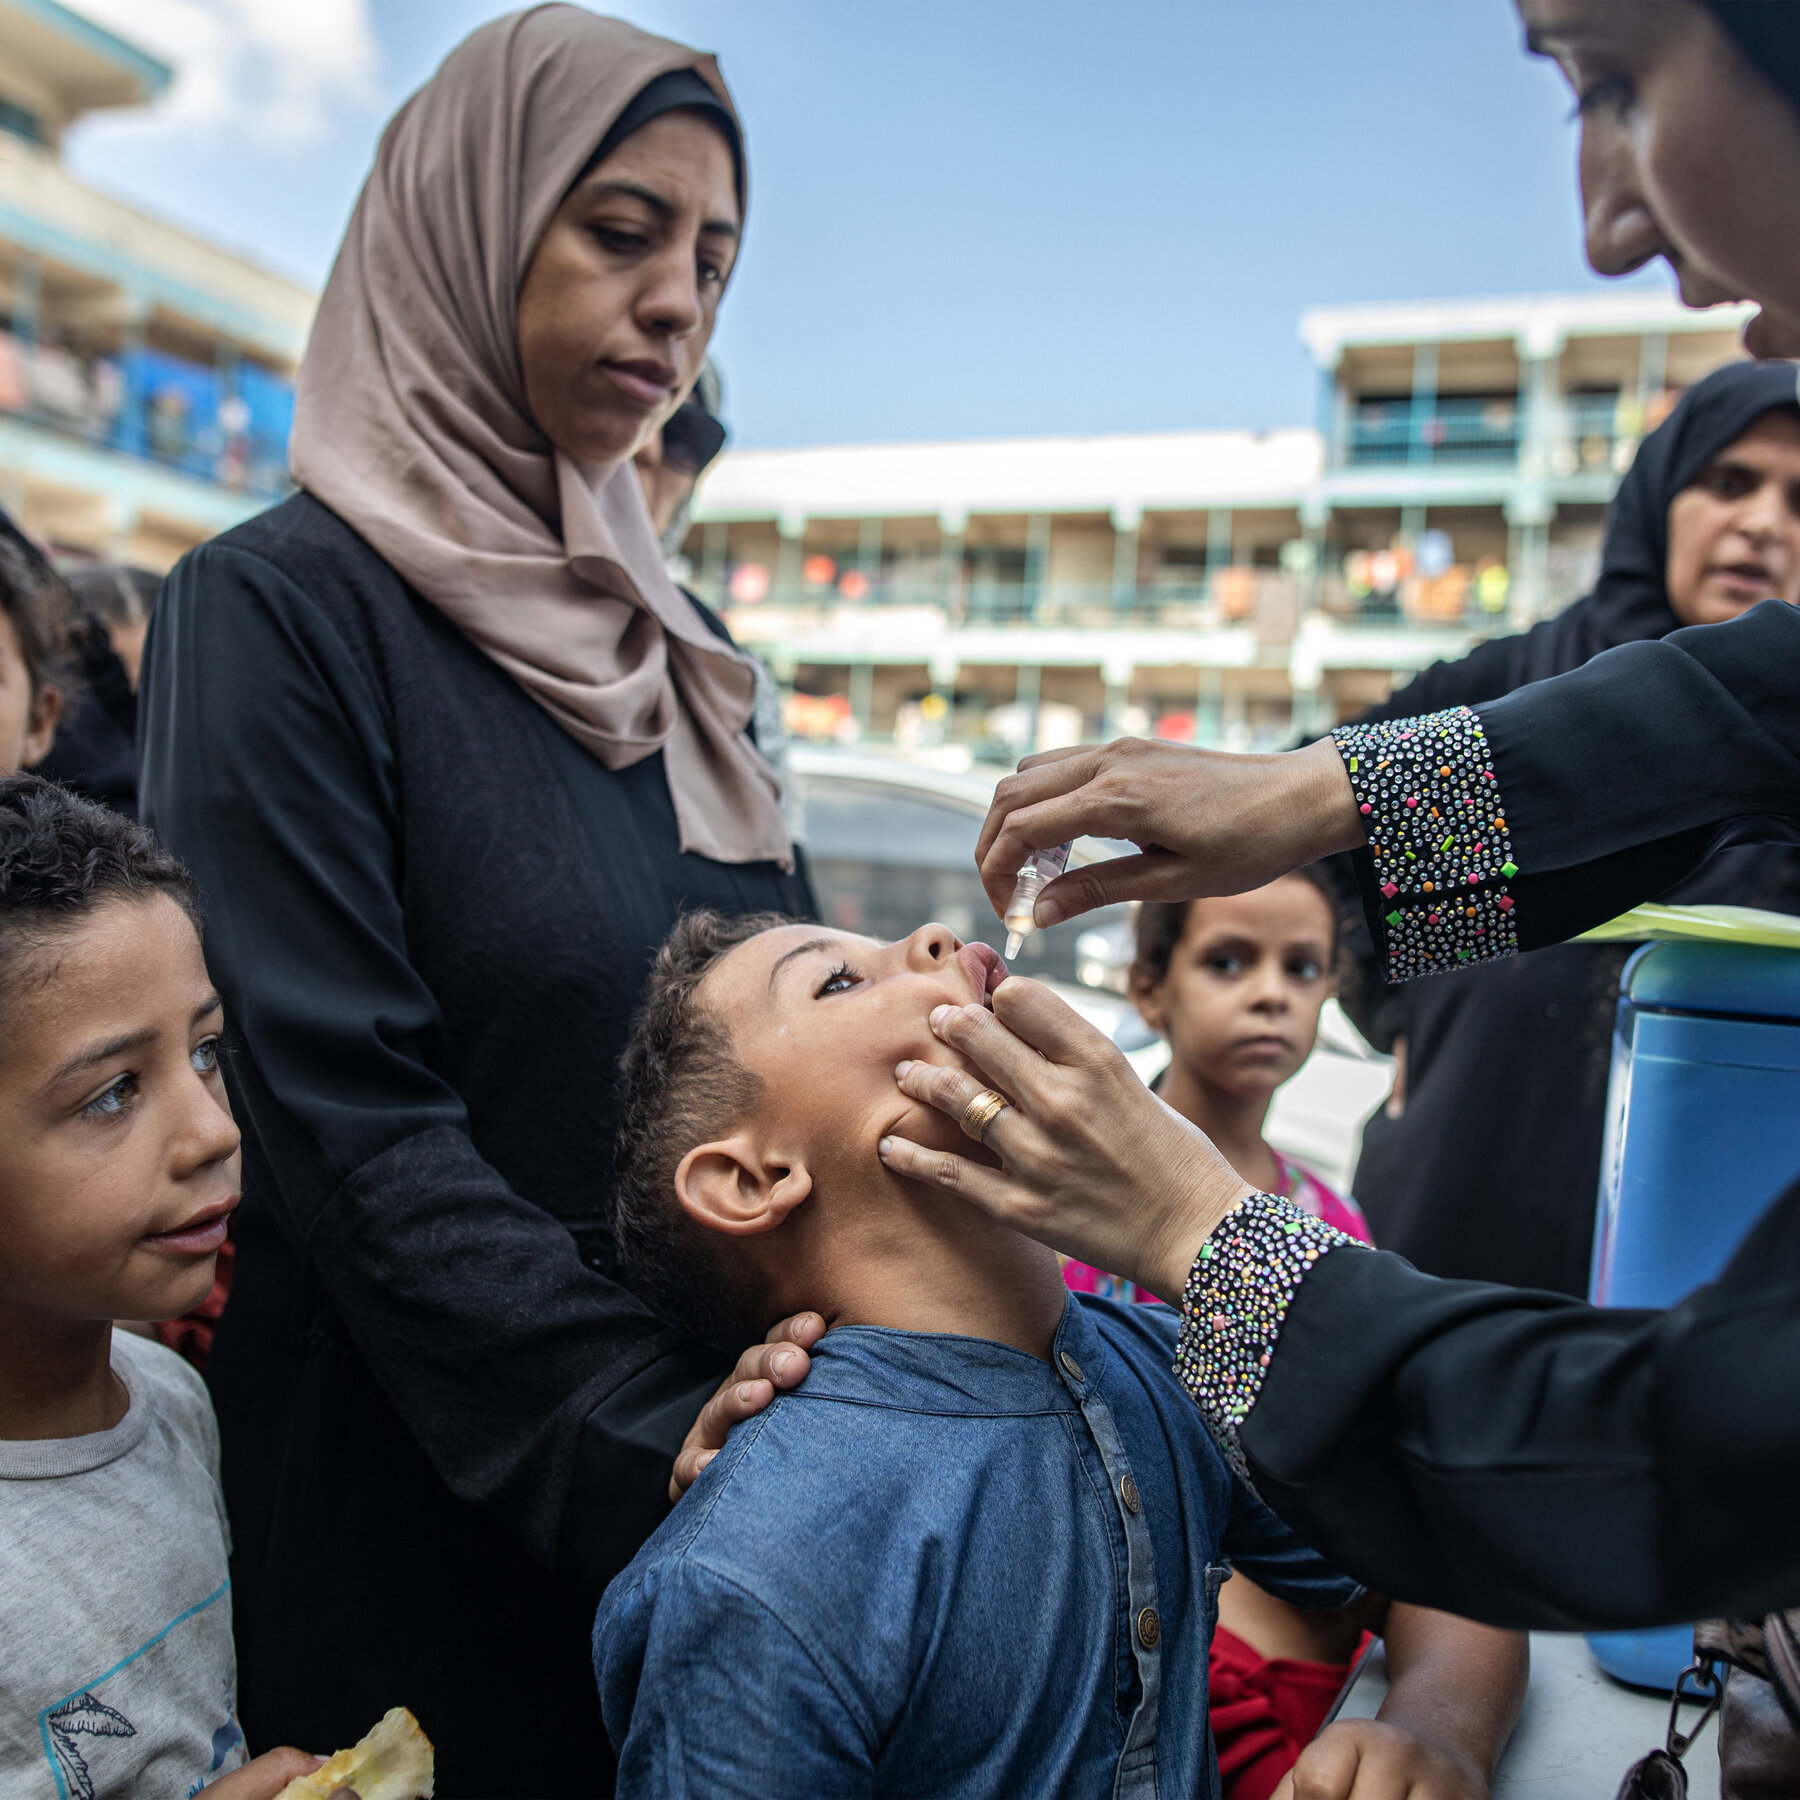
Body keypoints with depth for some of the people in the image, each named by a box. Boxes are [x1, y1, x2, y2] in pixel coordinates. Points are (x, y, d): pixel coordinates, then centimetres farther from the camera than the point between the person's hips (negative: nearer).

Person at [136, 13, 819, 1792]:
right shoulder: (278, 606, -11)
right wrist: (646, 1420, -24)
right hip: (438, 1492, -6)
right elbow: (345, 1120, -19)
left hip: (728, 1413, 6)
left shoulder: (673, 642, 8)